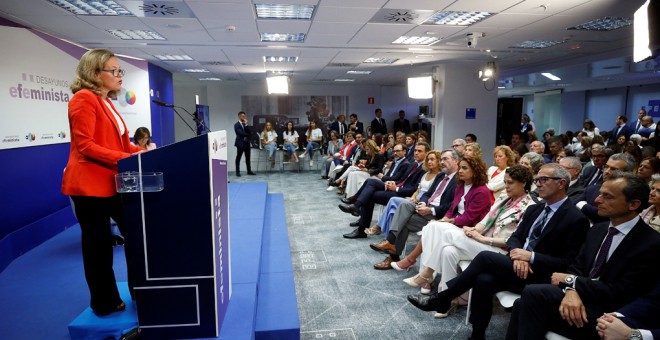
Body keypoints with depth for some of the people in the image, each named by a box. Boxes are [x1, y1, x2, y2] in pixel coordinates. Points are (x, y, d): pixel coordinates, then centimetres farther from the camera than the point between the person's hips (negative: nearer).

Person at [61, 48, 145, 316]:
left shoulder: (107, 103, 17)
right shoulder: (84, 98, -11)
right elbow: (85, 146, -19)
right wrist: (128, 160, -24)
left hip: (113, 183, 9)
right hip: (90, 185, -9)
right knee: (98, 245, 5)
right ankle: (105, 303, 21)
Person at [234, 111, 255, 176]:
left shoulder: (246, 124, 13)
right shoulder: (236, 125, -6)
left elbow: (250, 131, 1)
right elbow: (240, 133, -17)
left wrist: (246, 124, -9)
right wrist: (248, 134, -4)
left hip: (247, 142, 6)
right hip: (240, 143, -6)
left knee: (248, 158, 9)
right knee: (238, 158, 1)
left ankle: (249, 171, 14)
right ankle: (238, 172, 5)